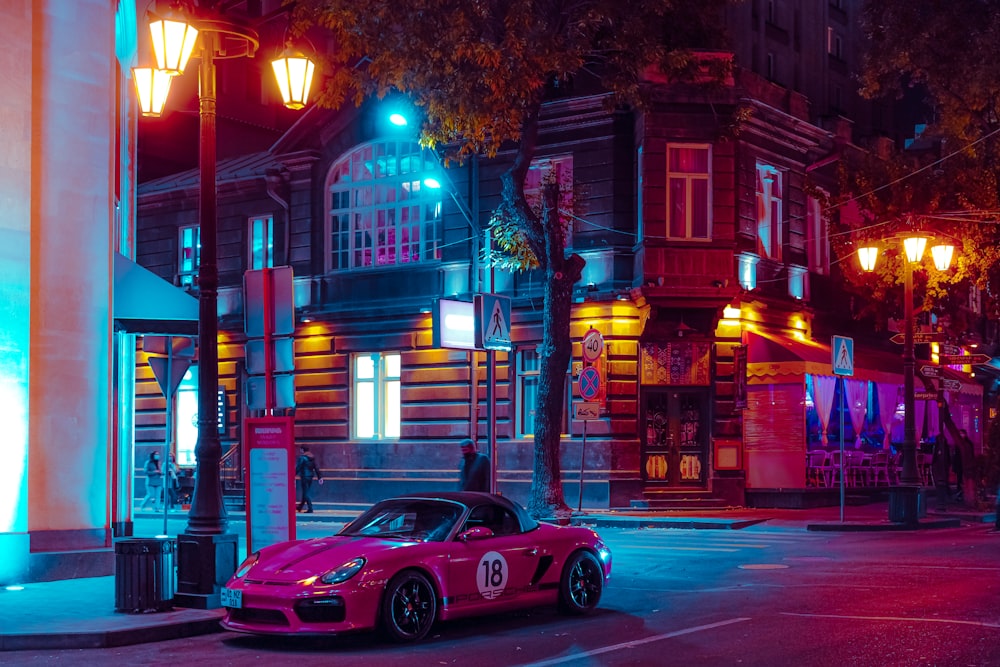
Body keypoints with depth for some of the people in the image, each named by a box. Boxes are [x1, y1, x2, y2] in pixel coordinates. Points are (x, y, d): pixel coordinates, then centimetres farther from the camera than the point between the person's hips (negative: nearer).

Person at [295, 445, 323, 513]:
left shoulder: (302, 457, -12)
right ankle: (301, 506, 33)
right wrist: (319, 477, 11)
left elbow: (298, 468, -13)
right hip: (311, 476, 8)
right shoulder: (312, 457, 10)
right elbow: (316, 468, 10)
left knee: (306, 493, -4)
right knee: (306, 492, 18)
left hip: (304, 476, -8)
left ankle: (310, 509, -9)